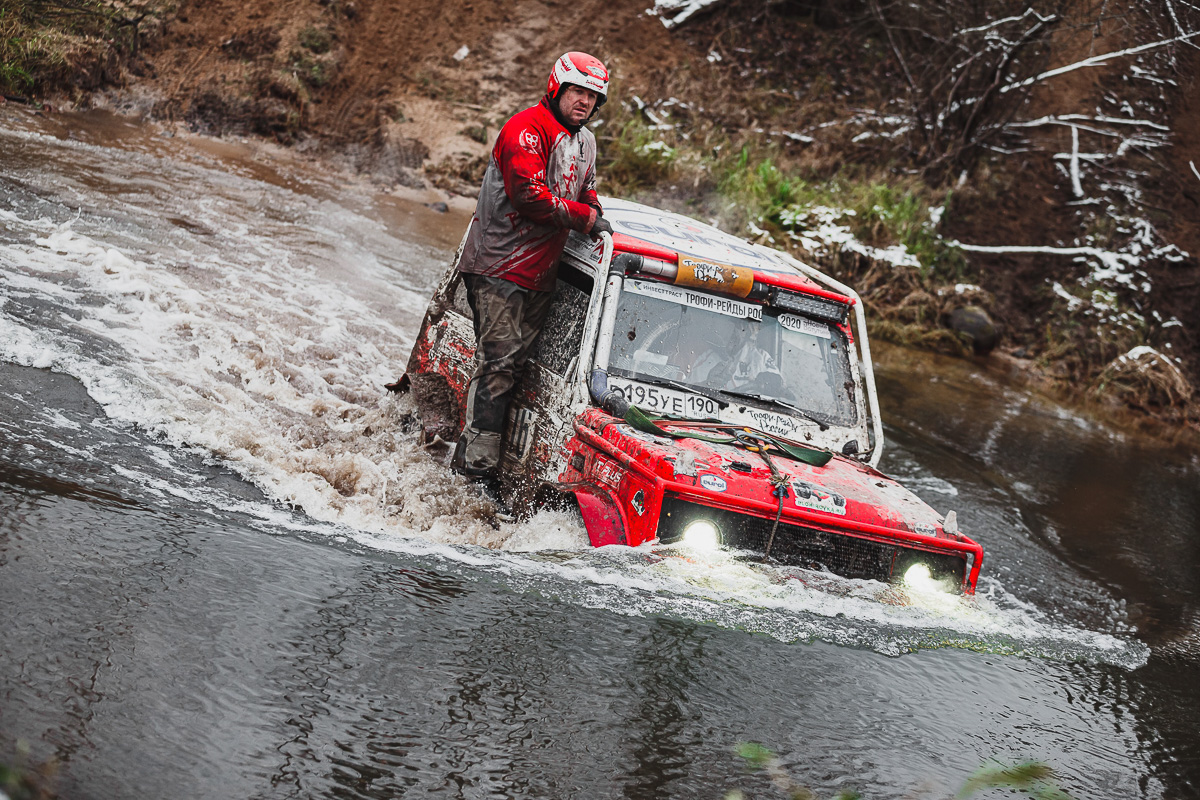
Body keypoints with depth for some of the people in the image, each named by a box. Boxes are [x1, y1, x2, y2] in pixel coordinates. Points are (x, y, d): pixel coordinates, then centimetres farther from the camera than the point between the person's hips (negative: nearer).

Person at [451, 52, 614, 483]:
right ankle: (476, 464, -11)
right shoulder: (527, 128, -11)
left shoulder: (585, 143, 19)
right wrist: (584, 217, -12)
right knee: (499, 360, -12)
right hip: (499, 267, -9)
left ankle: (476, 457, 11)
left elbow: (585, 192, 31)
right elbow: (528, 194, -20)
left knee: (512, 364, 6)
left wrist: (596, 220, 8)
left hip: (539, 274, 9)